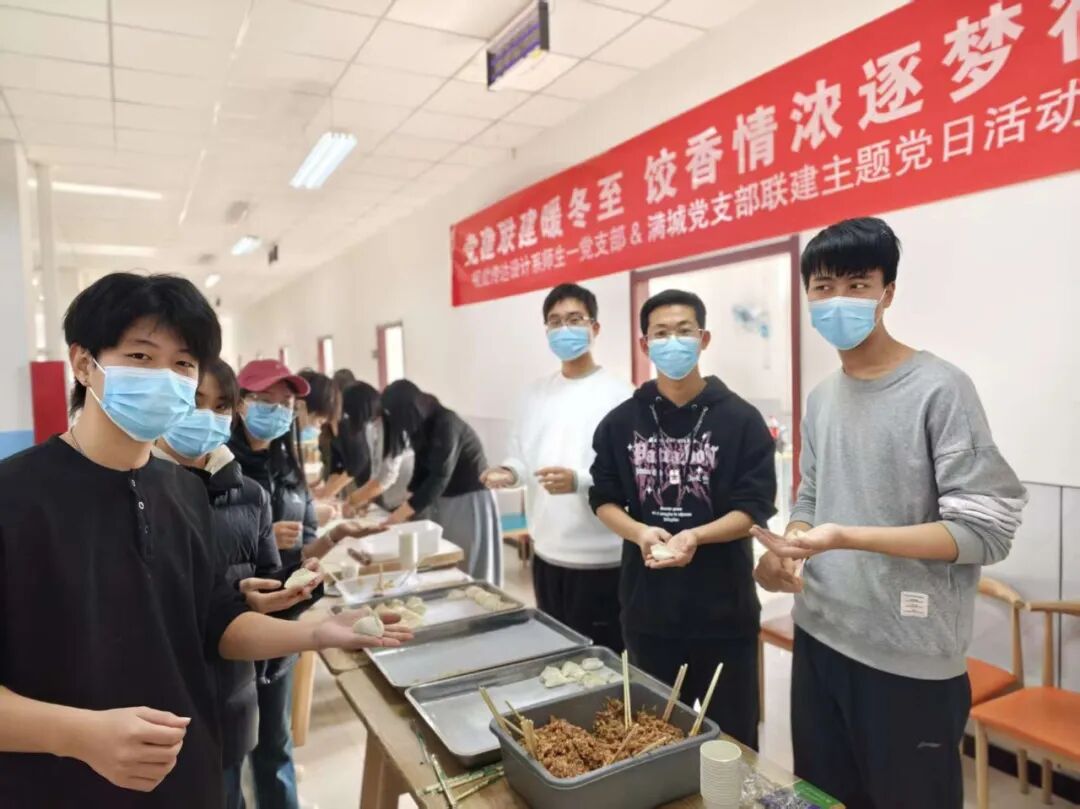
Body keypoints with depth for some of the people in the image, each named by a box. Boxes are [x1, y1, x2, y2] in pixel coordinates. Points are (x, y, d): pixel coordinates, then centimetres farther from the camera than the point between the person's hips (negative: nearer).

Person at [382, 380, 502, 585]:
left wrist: (398, 516, -23)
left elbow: (439, 477, -26)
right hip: (444, 500, 8)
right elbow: (422, 472, 8)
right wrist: (406, 509, -3)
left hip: (470, 500, -8)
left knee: (469, 570, -2)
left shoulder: (446, 424, -23)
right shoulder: (423, 426, 3)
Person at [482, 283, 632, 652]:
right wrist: (509, 472, -7)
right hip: (546, 553, 7)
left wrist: (578, 480, -31)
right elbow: (522, 455, 14)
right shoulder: (537, 393, 10)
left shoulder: (616, 393, -11)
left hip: (599, 559, -6)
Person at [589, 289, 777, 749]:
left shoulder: (741, 420, -5)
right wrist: (639, 532, -16)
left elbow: (754, 508, -8)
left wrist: (694, 536, -25)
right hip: (647, 606, 2)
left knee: (730, 734, 12)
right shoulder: (621, 422, 2)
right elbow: (603, 499, 4)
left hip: (723, 607, -2)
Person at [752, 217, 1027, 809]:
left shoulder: (940, 390, -14)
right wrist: (783, 553, -6)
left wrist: (846, 538, -27)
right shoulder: (820, 398, 7)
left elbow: (985, 531, -17)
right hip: (818, 639, 6)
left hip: (910, 662, -6)